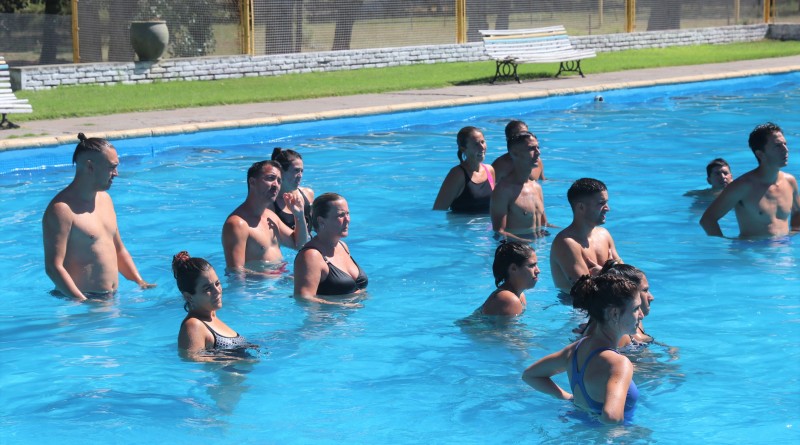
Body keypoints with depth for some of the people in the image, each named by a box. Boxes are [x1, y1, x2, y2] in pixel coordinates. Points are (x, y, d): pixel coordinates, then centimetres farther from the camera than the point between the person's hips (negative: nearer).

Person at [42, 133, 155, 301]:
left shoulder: (105, 199, 17)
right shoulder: (61, 209, -12)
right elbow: (53, 267, -18)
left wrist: (139, 281, 12)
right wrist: (83, 302, -24)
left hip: (110, 298, 8)